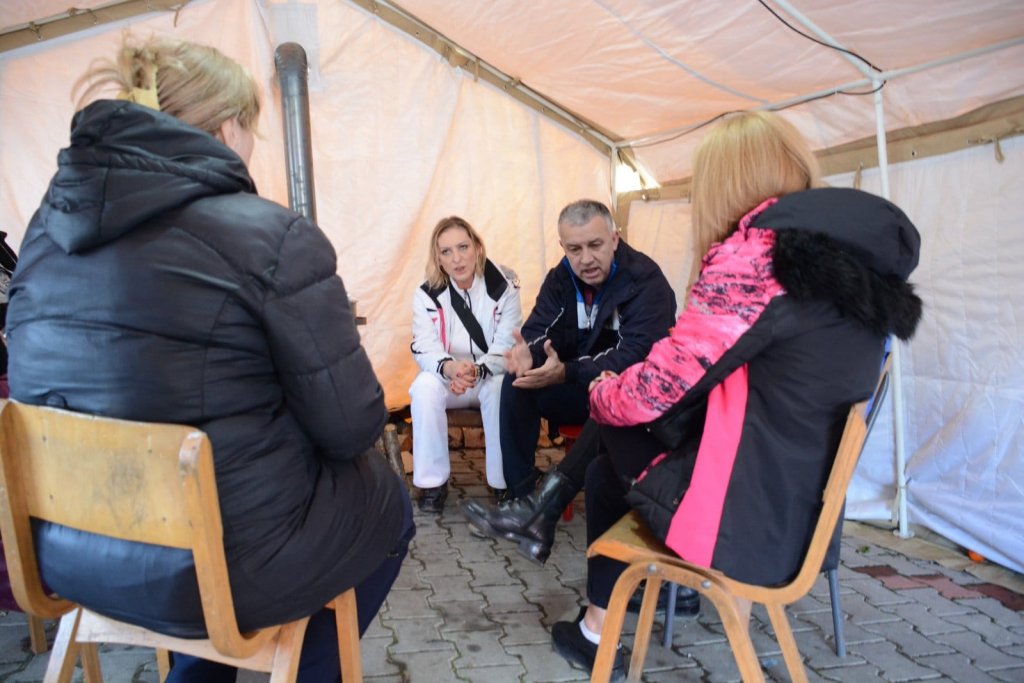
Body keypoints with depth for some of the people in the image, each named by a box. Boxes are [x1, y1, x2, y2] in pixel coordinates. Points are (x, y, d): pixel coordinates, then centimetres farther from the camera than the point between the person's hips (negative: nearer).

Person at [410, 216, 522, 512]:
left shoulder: (504, 285, -9)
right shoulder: (426, 294, -6)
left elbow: (507, 346, -16)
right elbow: (424, 350, -14)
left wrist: (477, 370, -37)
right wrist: (450, 368, -38)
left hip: (491, 377, -1)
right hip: (445, 380, 1)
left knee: (500, 387, -35)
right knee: (425, 386, -31)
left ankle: (505, 481, -20)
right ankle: (433, 482, -19)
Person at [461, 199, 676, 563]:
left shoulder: (646, 281, -18)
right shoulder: (561, 278, 1)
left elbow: (634, 355, -29)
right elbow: (539, 330, -8)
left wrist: (565, 373, -40)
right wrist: (528, 353, -34)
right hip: (579, 390, 5)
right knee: (517, 381, -19)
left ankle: (544, 505, -40)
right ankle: (523, 500, -23)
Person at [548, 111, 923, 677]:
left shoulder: (752, 255, -20)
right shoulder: (860, 255, 6)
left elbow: (657, 389, -17)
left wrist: (600, 393, 6)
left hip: (748, 519, -8)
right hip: (810, 510, 8)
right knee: (607, 466, 20)